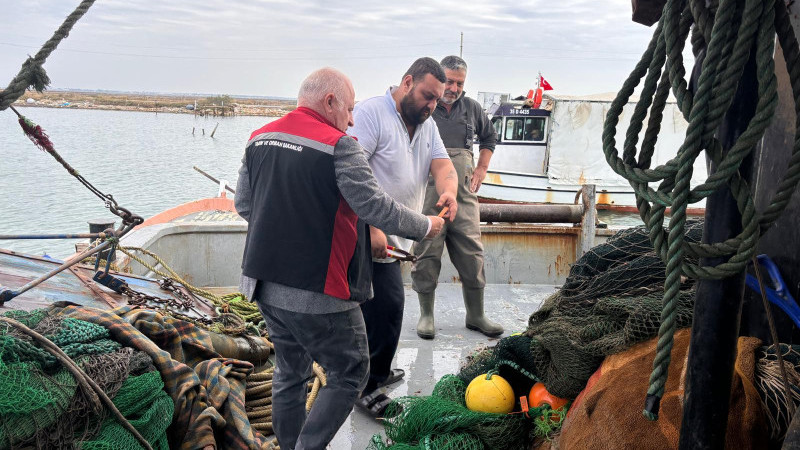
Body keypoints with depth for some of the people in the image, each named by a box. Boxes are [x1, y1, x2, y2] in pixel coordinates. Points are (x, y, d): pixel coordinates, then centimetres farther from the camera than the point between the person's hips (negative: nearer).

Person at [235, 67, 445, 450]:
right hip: (318, 294, -8)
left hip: (264, 284, 8)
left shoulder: (259, 138, 7)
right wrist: (426, 226, -2)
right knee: (349, 375, 9)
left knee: (290, 372, 22)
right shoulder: (338, 145, -15)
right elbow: (376, 206, -16)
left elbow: (244, 205, 13)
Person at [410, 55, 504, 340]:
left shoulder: (471, 108, 12)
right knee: (427, 254, 2)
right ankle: (426, 315, 17)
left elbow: (489, 138, 28)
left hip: (464, 194, 3)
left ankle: (476, 316, 17)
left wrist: (481, 170, 17)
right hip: (427, 196, -3)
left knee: (472, 254, 4)